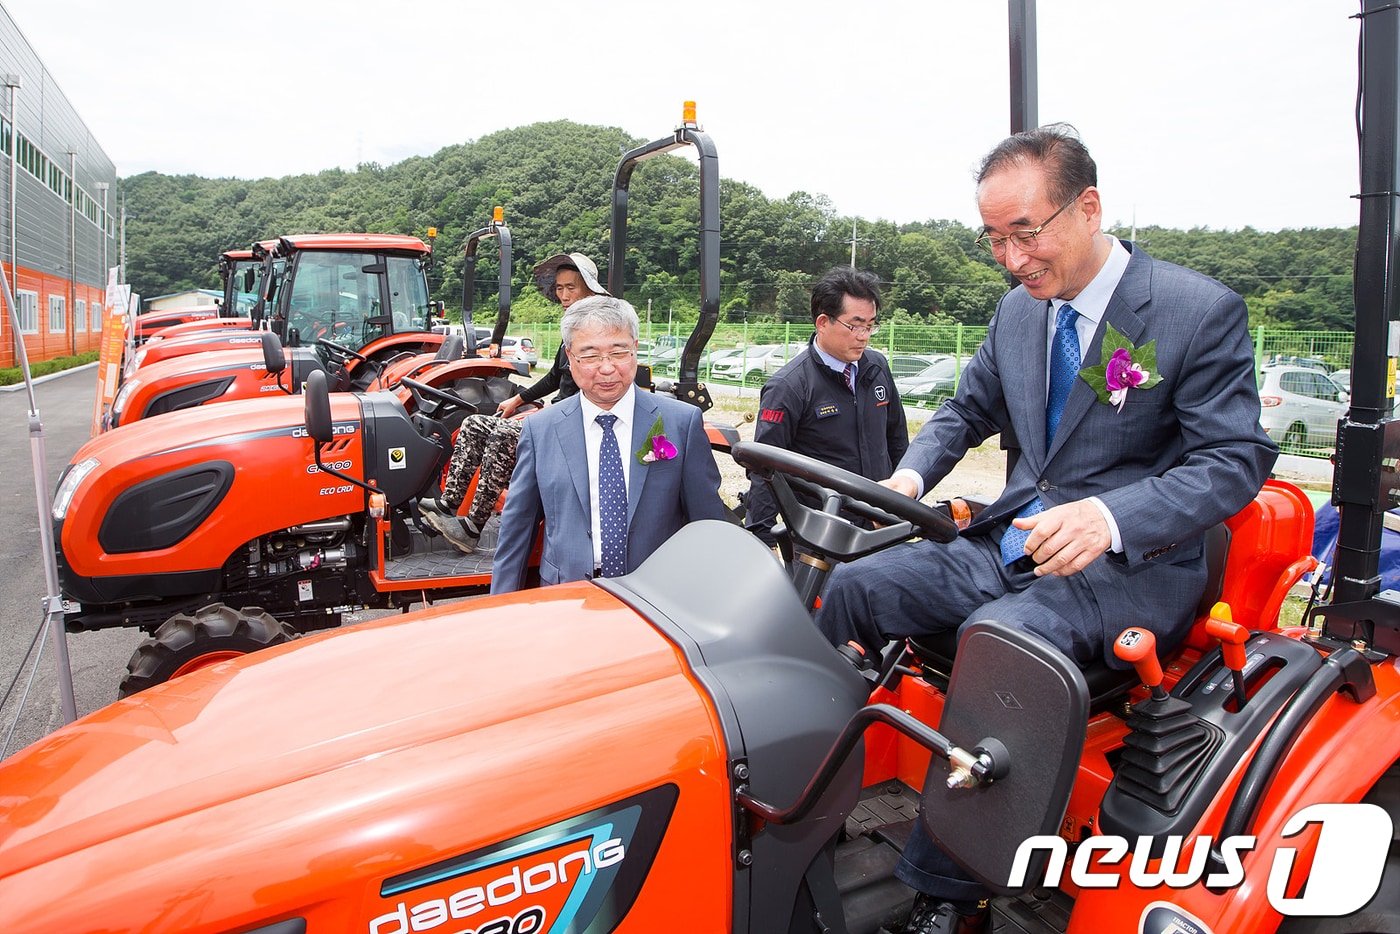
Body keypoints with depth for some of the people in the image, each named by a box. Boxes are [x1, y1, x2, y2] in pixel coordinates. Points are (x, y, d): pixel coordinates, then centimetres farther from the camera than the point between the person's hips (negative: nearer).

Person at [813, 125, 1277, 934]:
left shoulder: (1204, 311, -9)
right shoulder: (1019, 311, 9)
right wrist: (910, 476, 0)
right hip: (1014, 543, 6)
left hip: (1131, 569, -6)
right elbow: (967, 412, 21)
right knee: (855, 586, -12)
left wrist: (1110, 517, -30)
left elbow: (1237, 460, -12)